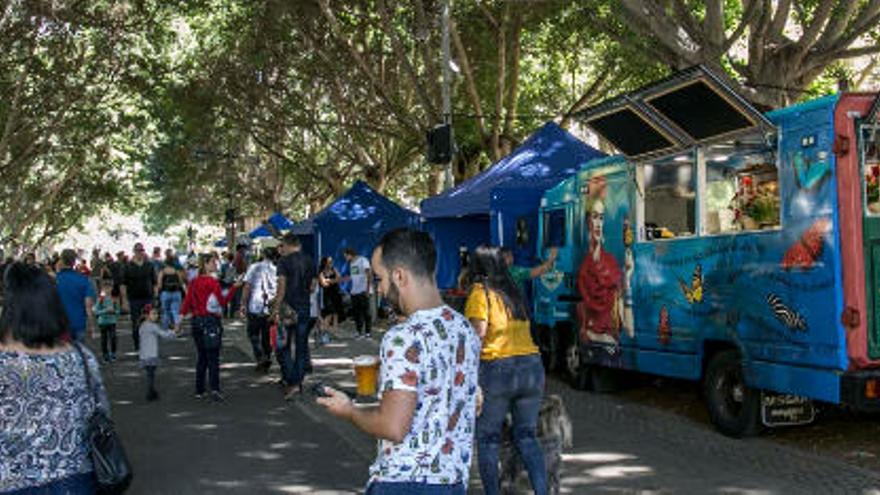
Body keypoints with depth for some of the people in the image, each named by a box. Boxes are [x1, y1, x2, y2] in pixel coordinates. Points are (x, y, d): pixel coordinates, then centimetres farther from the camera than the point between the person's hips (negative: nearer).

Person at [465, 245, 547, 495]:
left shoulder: (480, 292, -1)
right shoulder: (515, 292, 16)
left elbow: (478, 331, -12)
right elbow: (521, 327, 12)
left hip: (497, 368, -5)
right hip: (533, 365, 6)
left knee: (488, 439, 8)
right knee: (527, 436, 14)